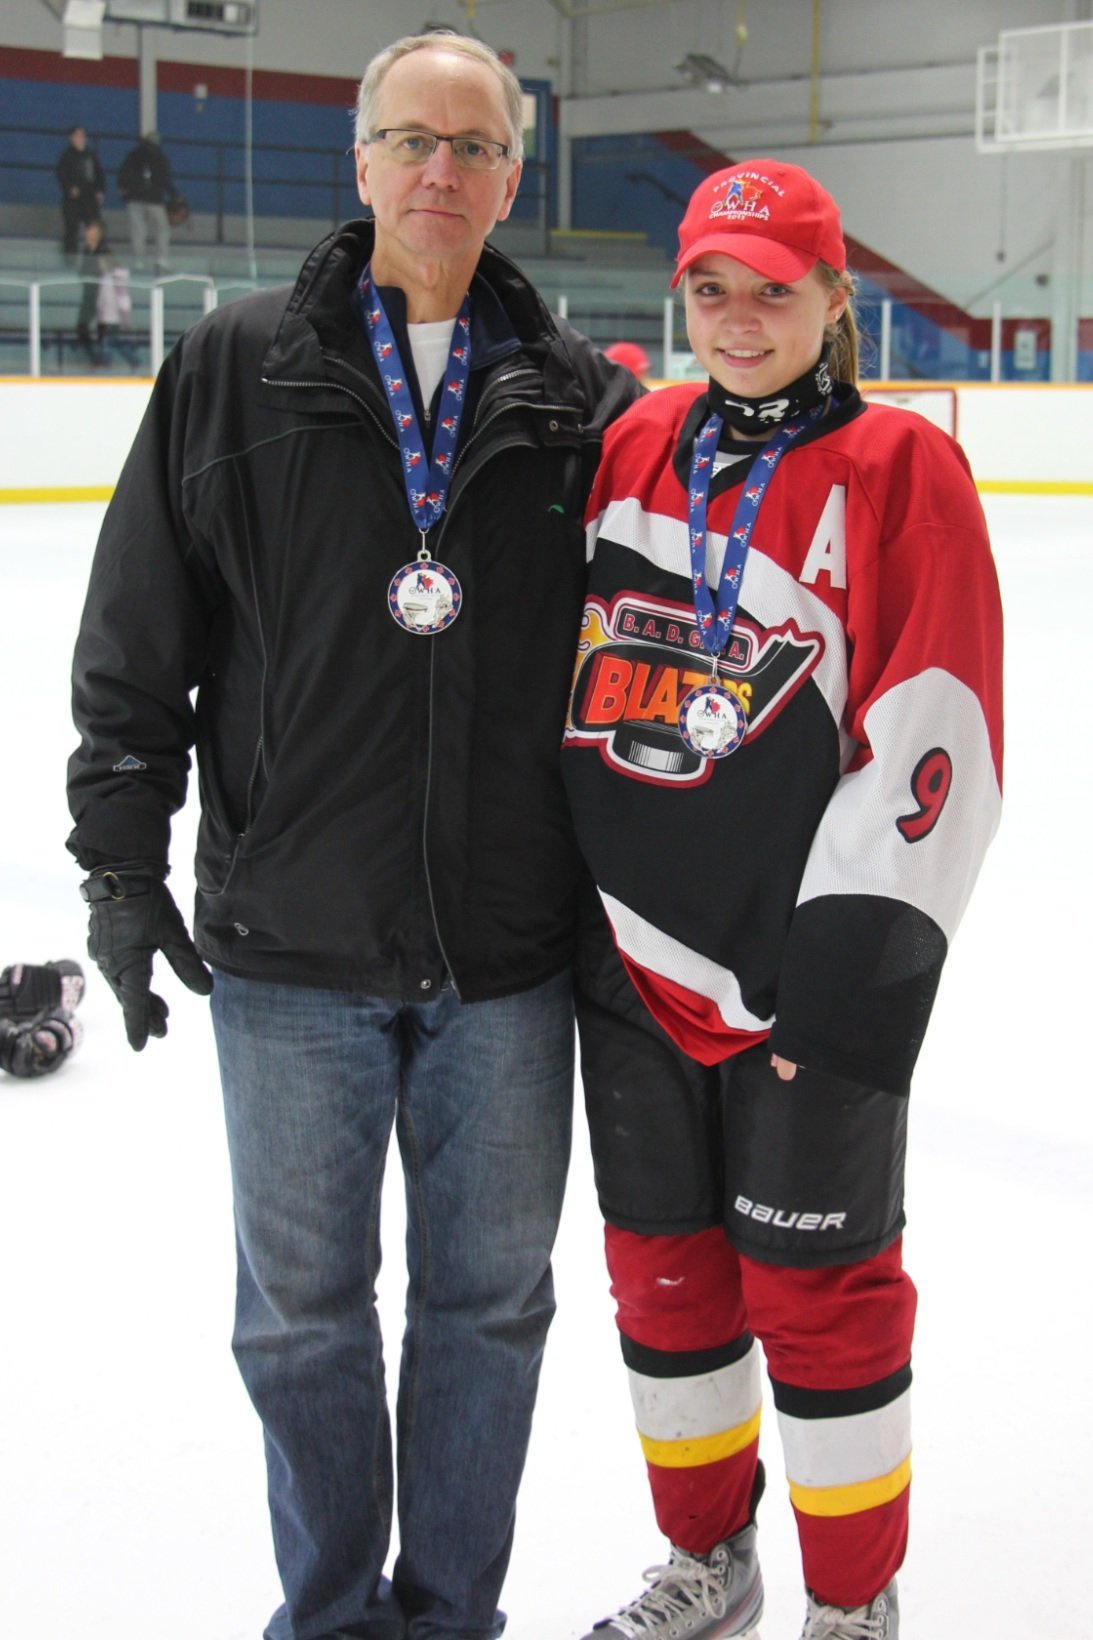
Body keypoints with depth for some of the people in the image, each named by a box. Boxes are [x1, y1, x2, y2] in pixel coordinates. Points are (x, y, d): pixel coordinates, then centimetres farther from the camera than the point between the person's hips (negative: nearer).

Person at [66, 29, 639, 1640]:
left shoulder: (583, 399, 3)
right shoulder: (237, 369, 0)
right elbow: (134, 645, 1)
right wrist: (124, 858, -3)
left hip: (507, 955, 1)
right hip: (290, 952, 0)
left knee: (491, 1301, 12)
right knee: (302, 1309, 11)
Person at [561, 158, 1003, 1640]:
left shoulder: (901, 471, -8)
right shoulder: (628, 450, 7)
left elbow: (933, 742, -13)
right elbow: (560, 678, 15)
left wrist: (848, 973, -16)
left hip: (809, 977, -5)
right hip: (636, 961, 5)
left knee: (817, 1292, 5)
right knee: (665, 1272, 15)